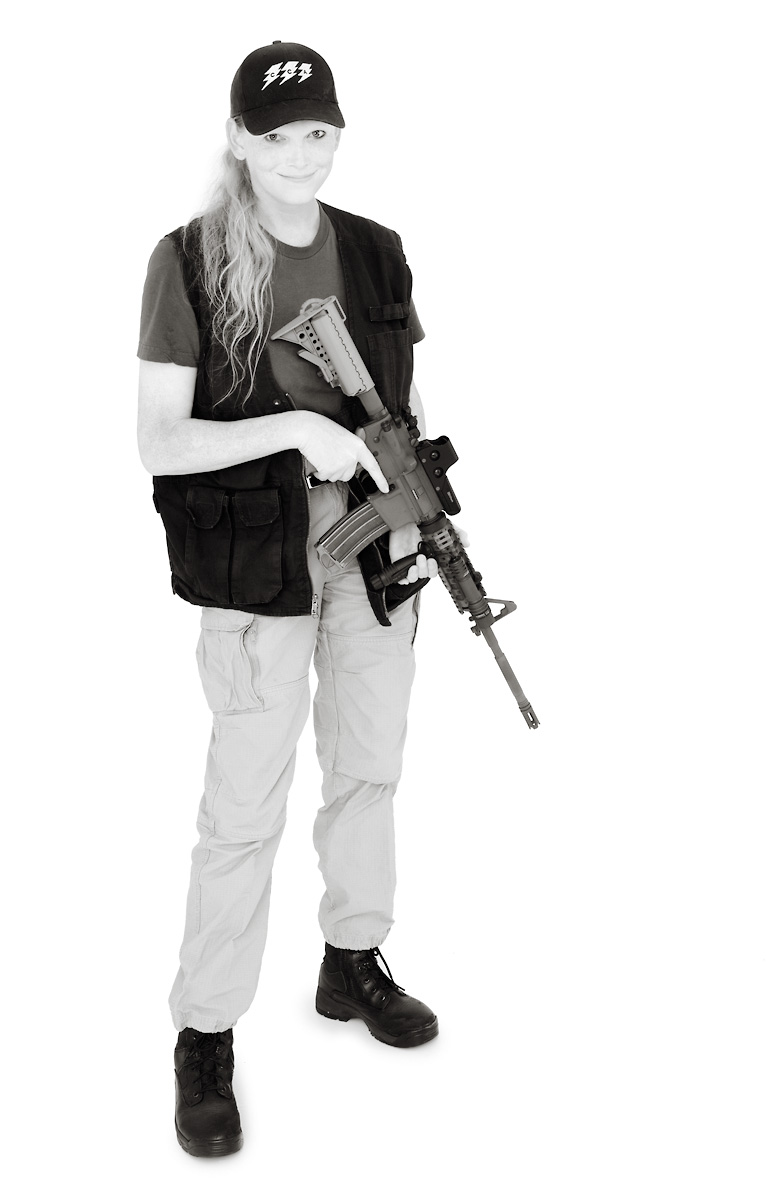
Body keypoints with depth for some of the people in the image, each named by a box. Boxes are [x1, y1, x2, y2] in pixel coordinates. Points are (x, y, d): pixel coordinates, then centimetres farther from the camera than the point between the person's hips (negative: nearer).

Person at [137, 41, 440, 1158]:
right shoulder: (190, 260, -10)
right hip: (259, 560, -5)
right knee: (244, 808, -1)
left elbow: (408, 404, 12)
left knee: (369, 767, 18)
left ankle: (354, 963, 39)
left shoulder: (376, 251, 4)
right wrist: (295, 428, -25)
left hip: (376, 552, 5)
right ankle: (205, 1039, 16)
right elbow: (159, 442, -13)